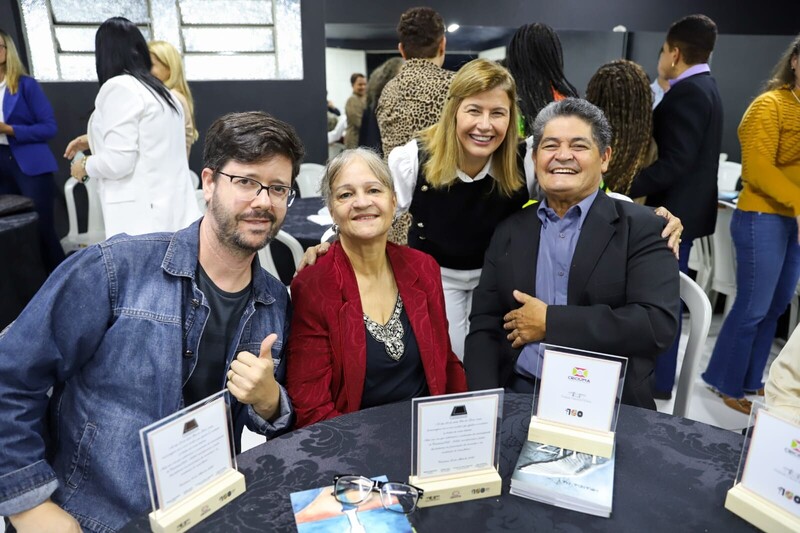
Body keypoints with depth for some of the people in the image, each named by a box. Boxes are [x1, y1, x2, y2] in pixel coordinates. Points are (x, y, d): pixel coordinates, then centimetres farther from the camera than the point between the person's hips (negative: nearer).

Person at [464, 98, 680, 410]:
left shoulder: (641, 228, 1)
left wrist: (549, 322, -10)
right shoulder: (511, 231, 10)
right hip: (517, 397, 2)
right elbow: (484, 327, 6)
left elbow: (659, 324, -10)